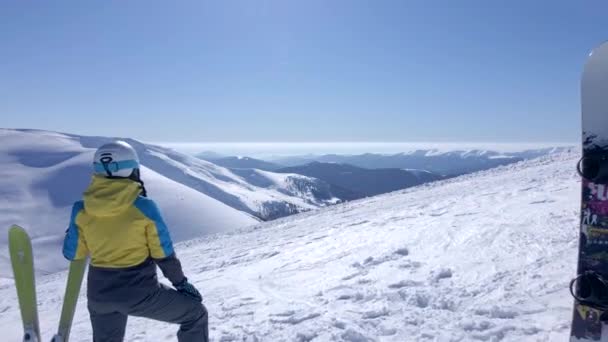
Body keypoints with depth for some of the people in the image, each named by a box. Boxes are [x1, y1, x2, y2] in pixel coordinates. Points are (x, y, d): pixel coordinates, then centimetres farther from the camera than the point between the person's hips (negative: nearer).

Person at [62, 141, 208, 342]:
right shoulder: (144, 207, -17)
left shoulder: (81, 209, -7)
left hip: (99, 294, 5)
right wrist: (181, 283, 4)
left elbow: (72, 254, 5)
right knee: (195, 314, 15)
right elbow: (164, 255, -11)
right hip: (140, 293, -5)